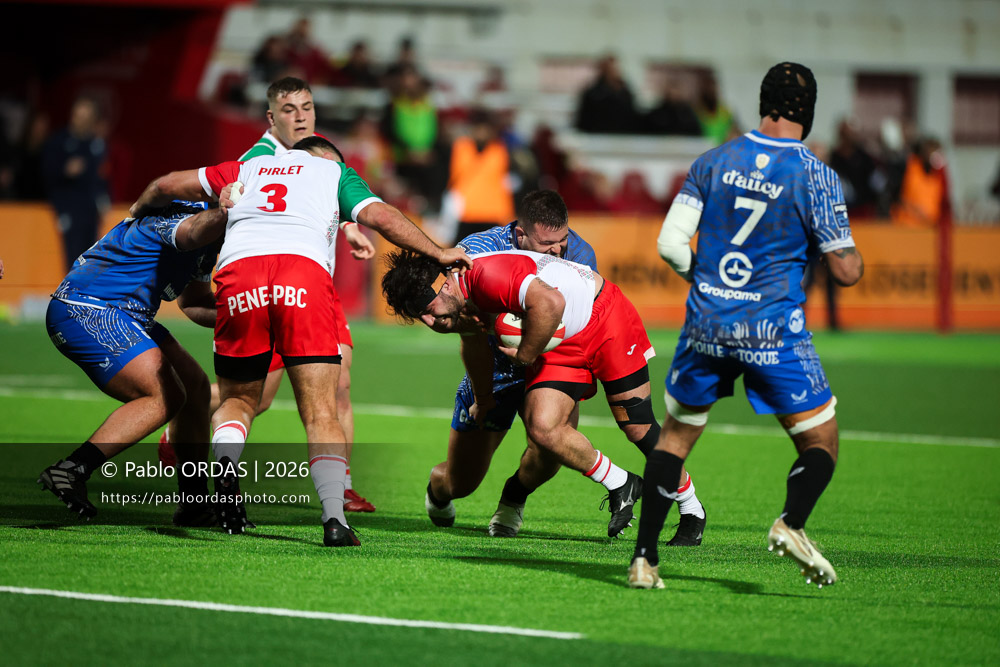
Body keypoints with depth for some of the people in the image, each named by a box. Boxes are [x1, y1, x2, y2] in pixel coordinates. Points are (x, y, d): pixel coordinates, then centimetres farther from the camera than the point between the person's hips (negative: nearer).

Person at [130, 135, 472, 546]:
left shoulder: (248, 168, 34)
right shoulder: (334, 170, 28)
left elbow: (167, 185, 36)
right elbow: (380, 217, 13)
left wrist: (138, 211, 55)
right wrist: (438, 254, 19)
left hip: (237, 272, 2)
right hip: (305, 274, -2)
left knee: (237, 400, 19)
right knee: (321, 412, -1)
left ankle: (225, 465, -13)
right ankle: (334, 519, -18)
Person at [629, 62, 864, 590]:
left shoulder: (713, 162, 2)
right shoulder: (817, 179, -7)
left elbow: (670, 244, 0)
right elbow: (847, 271, -5)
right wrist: (851, 250, 18)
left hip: (707, 324, 3)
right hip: (774, 330, -3)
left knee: (676, 434, 18)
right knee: (820, 441, 9)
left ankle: (644, 557, 9)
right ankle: (791, 522, -19)